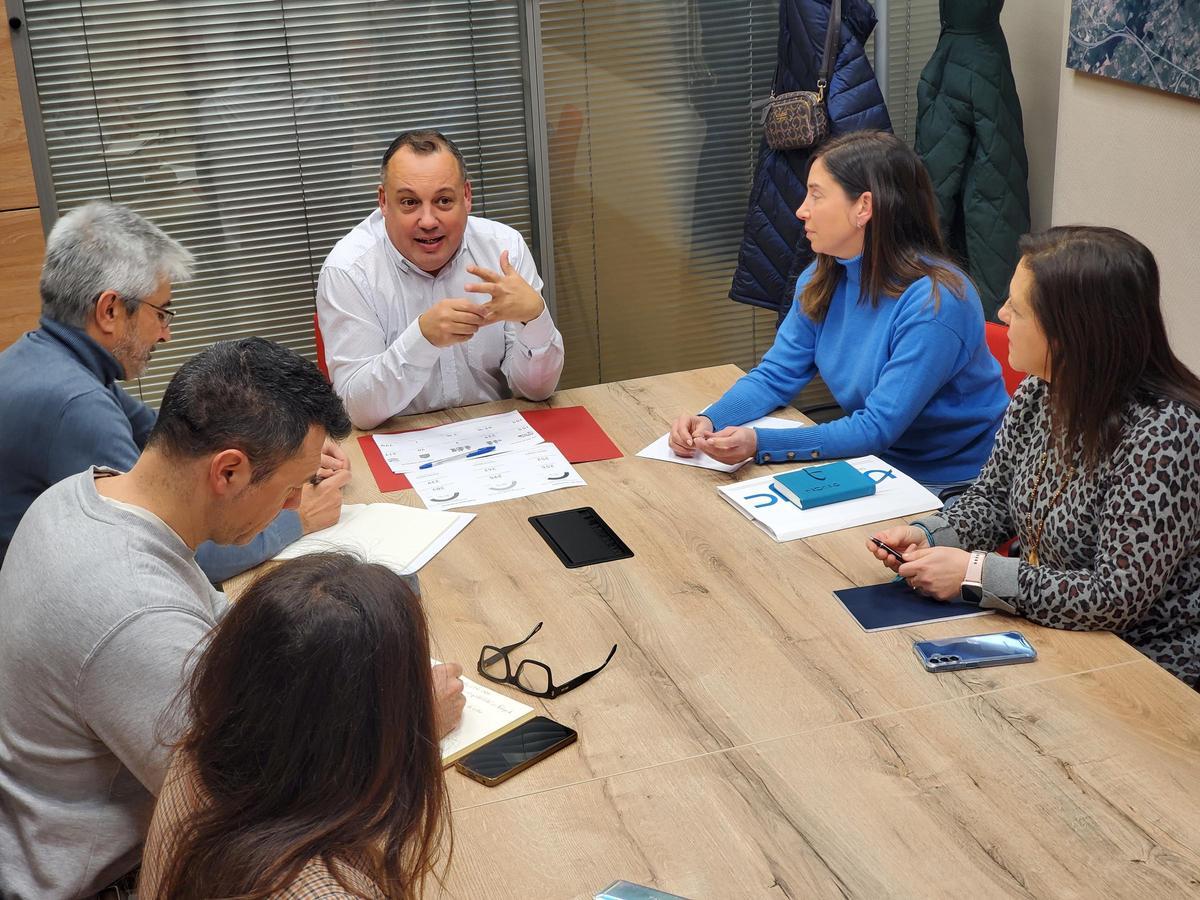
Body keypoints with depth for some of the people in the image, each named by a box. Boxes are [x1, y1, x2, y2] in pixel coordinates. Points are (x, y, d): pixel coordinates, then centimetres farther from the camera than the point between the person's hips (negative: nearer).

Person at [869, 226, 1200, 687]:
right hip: (1046, 638, 7)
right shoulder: (1039, 394, -2)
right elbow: (993, 500, 11)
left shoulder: (1161, 433, -26)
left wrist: (973, 573, -23)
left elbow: (1117, 597, -26)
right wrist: (928, 536, -9)